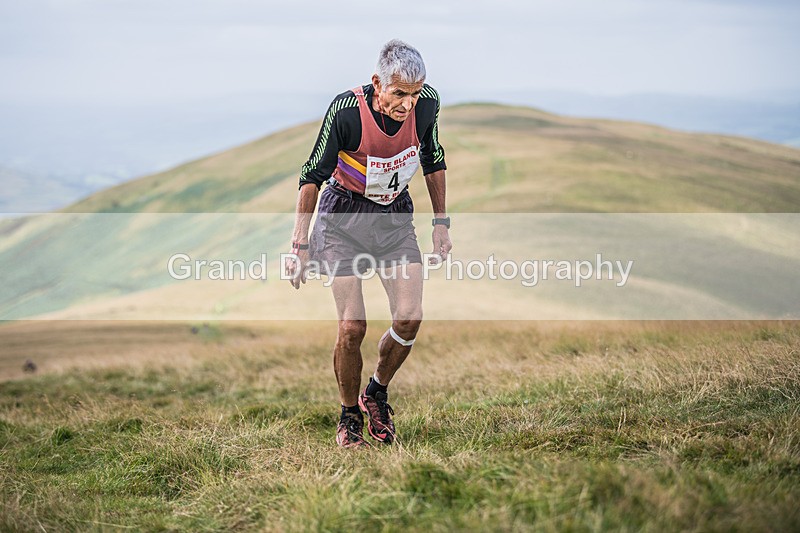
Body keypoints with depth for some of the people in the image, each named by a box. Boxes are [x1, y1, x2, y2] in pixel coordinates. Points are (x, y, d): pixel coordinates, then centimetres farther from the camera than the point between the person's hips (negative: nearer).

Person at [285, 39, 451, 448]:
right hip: (345, 216, -3)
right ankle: (349, 418, 12)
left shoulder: (426, 103, -15)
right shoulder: (346, 111, -26)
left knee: (409, 317, -11)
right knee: (352, 327, -10)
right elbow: (313, 176, -15)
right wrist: (299, 245, -16)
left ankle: (376, 394, 15)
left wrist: (441, 222, 7)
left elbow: (433, 160, 5)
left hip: (396, 216, 3)